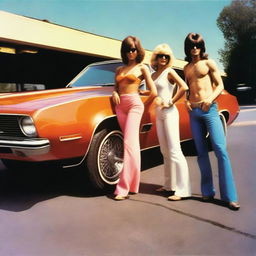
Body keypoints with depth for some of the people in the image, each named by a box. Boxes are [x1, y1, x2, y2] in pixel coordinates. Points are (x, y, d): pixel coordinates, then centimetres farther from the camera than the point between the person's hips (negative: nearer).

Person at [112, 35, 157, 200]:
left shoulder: (142, 68, 5)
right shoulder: (119, 69, 18)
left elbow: (154, 93, 0)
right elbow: (116, 87, 24)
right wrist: (114, 93, 2)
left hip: (134, 104, -5)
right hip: (120, 106, 5)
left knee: (129, 144, -14)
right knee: (133, 144, 8)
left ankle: (124, 188, -15)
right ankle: (133, 183, 14)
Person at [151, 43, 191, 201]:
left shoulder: (170, 72, -6)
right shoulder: (154, 75, 15)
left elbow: (184, 87, -20)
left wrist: (171, 102, -15)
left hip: (169, 113, -8)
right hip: (158, 114, 8)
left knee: (174, 151, -12)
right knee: (165, 151, 10)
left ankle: (183, 190, -11)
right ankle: (169, 184, 19)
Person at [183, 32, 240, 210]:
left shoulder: (209, 63, 5)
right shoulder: (187, 68, 17)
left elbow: (220, 85, 1)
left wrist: (210, 99, -17)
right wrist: (186, 100, 1)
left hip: (209, 110, -4)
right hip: (193, 111, 5)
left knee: (221, 150, -12)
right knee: (201, 152, 5)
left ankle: (230, 196, -11)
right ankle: (208, 191, 11)